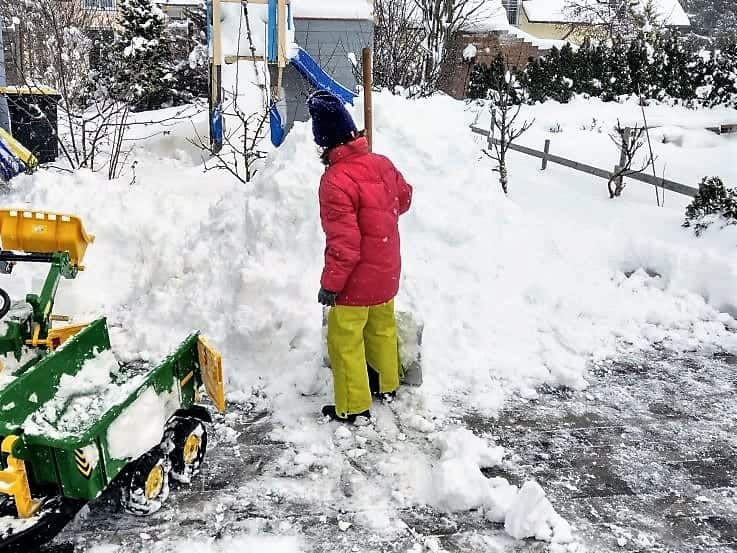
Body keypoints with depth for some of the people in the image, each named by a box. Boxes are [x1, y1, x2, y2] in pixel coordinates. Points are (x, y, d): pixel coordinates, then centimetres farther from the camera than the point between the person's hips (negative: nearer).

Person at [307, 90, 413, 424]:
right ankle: (386, 384, 43)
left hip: (356, 281, -8)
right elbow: (403, 198, 16)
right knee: (382, 328, 25)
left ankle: (354, 406, 20)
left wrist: (330, 284, -16)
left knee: (345, 341, 8)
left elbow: (344, 243, -26)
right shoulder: (382, 164, -3)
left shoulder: (336, 180, -26)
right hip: (386, 272, 8)